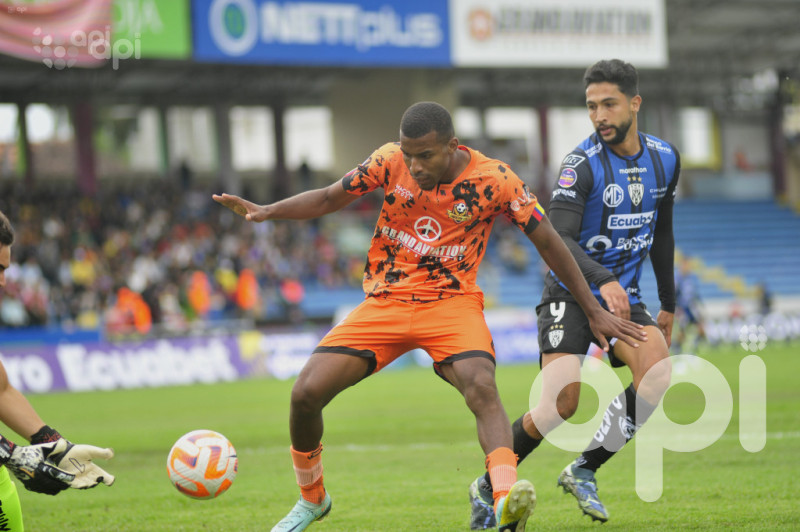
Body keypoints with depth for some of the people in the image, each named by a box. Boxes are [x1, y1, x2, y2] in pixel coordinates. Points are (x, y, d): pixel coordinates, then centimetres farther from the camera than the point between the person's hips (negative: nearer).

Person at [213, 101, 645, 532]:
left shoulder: (495, 181, -11)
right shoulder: (391, 161, -7)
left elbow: (547, 242, -1)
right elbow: (329, 198, 5)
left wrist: (593, 310, 2)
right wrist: (266, 211, -11)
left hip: (451, 303, -2)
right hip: (384, 302, 3)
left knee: (481, 386, -33)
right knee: (306, 393, -11)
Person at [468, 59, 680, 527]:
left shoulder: (664, 159, 5)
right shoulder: (583, 164, -14)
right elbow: (557, 238, -25)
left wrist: (668, 304, 22)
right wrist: (603, 280, -40)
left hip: (623, 297, 5)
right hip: (571, 295, -5)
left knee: (658, 370, -23)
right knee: (562, 405, -19)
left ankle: (585, 471, -8)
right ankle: (489, 487, 3)